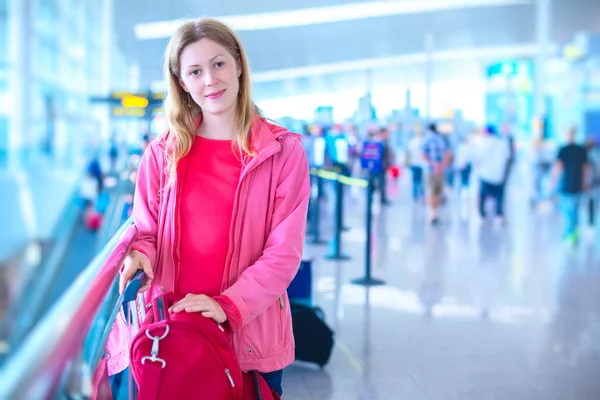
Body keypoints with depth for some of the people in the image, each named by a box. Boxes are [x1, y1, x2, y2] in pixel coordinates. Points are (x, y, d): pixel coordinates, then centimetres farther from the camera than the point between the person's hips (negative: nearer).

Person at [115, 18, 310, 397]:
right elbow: (146, 231, 10)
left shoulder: (283, 151, -4)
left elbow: (285, 251, -8)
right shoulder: (162, 153, 4)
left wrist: (228, 306, -19)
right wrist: (140, 255, -13)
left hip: (251, 334, -1)